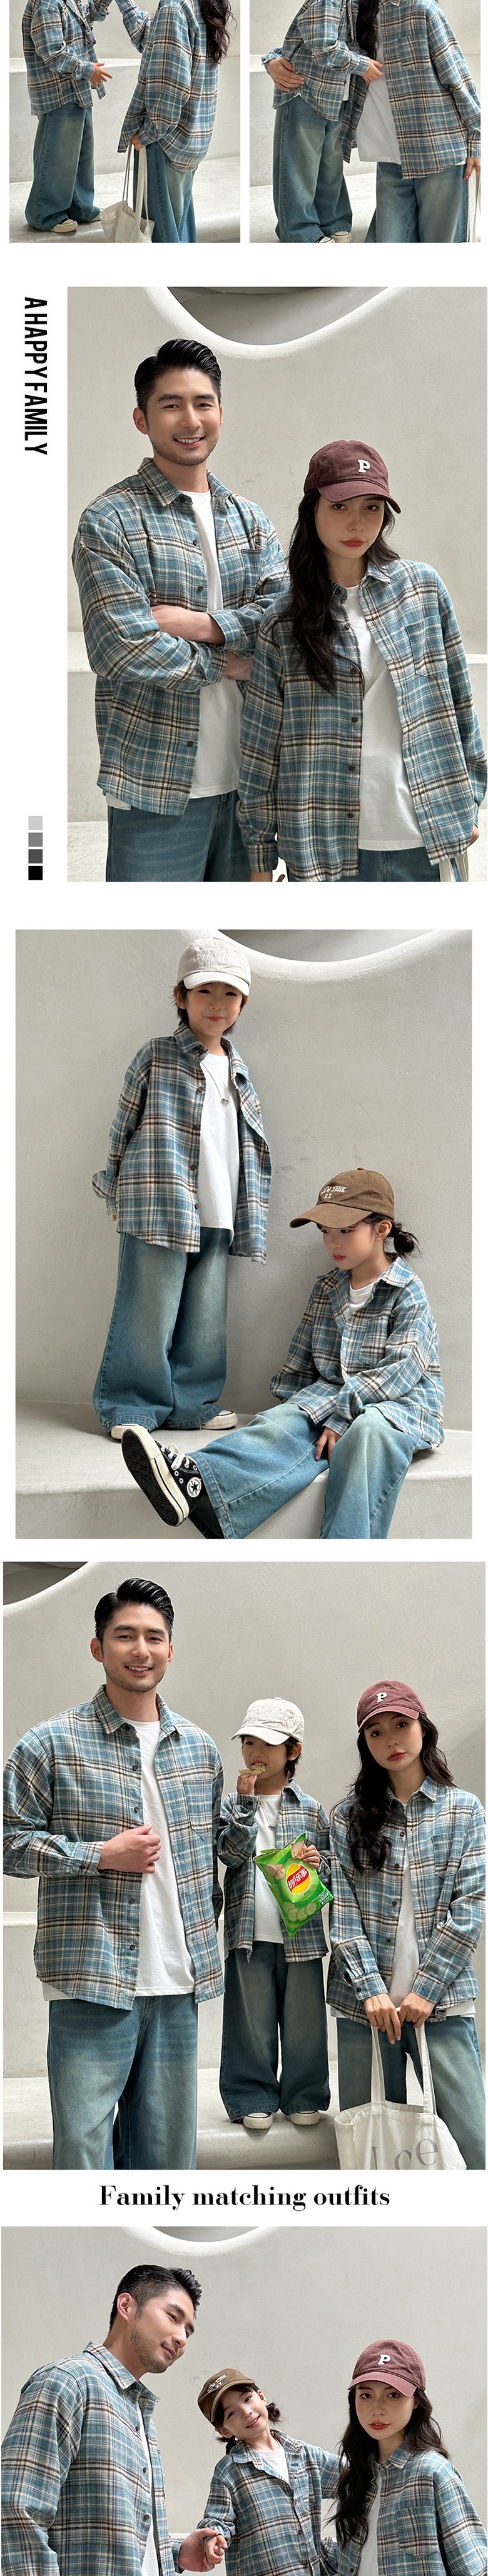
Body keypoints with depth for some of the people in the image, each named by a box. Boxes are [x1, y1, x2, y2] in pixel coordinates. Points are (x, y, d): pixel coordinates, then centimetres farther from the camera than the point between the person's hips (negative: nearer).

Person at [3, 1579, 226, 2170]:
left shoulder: (201, 1750, 14)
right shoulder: (52, 1745, -3)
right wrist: (102, 1855, -12)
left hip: (177, 1986, 5)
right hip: (91, 1982, -5)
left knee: (166, 2147, 9)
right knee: (84, 2146, -7)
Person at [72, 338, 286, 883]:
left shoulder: (249, 520, 14)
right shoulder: (109, 522, -5)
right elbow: (122, 650, -15)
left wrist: (198, 624, -14)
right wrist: (225, 662, -6)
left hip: (246, 776, 6)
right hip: (156, 786, -6)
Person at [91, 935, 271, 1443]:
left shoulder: (237, 1072, 16)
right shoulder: (157, 1057, -1)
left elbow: (249, 1143, 21)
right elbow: (124, 1127, 3)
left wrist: (250, 1213, 18)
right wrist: (114, 1191, 4)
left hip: (217, 1218, 6)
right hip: (160, 1211, -6)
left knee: (206, 1317, 8)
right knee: (149, 1314, -4)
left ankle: (192, 1401, 18)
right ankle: (131, 1406, 4)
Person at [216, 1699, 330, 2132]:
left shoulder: (310, 1809, 7)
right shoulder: (233, 1804, 6)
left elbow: (331, 1865, 12)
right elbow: (233, 1854, -8)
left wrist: (317, 1863, -10)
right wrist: (246, 1803, -14)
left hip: (300, 1932, 0)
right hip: (248, 1933, 0)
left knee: (302, 2020, 4)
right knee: (251, 2021, 3)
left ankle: (304, 2097, 17)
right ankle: (254, 2098, 13)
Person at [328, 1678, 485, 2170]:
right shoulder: (349, 1816, 8)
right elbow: (342, 1911, 2)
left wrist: (426, 1990, -8)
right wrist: (371, 1988, -9)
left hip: (441, 2001, -1)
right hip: (364, 2004, 1)